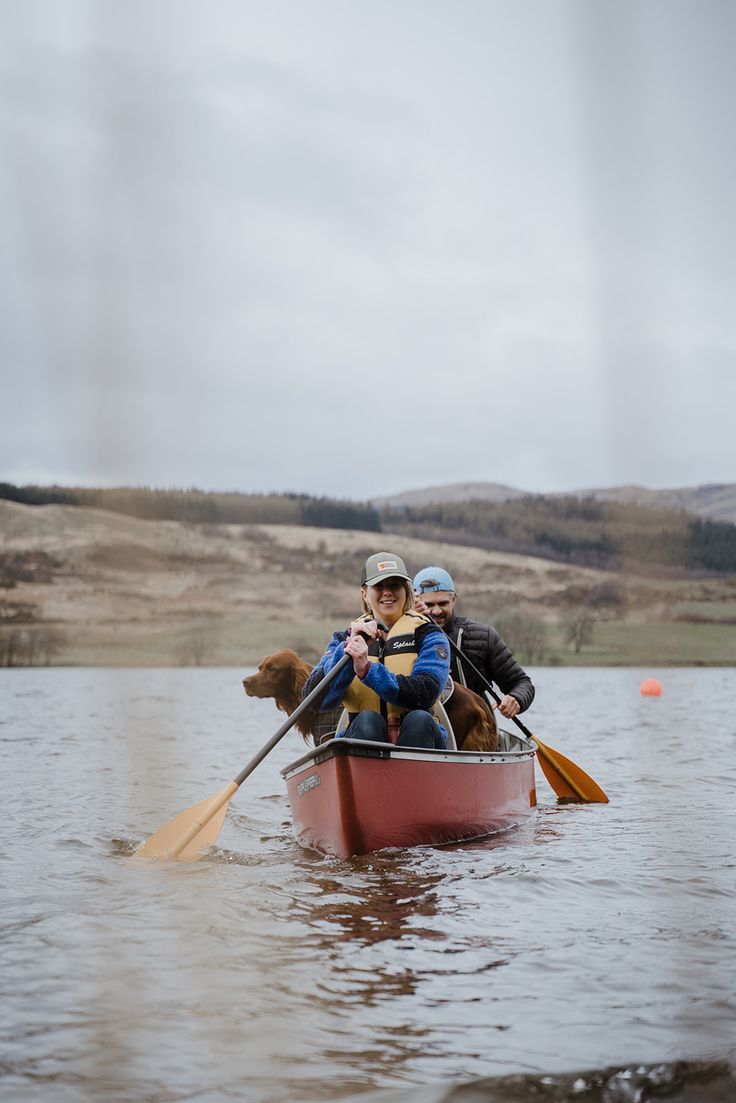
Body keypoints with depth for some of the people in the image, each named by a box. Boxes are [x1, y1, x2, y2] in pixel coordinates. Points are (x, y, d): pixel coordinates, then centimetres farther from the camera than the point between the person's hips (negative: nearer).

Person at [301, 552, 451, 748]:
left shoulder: (427, 635, 5)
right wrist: (348, 649, -16)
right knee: (367, 720, -29)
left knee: (419, 719, -31)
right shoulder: (345, 638, 11)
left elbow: (426, 695, -14)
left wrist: (367, 670, -23)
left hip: (418, 740, -1)